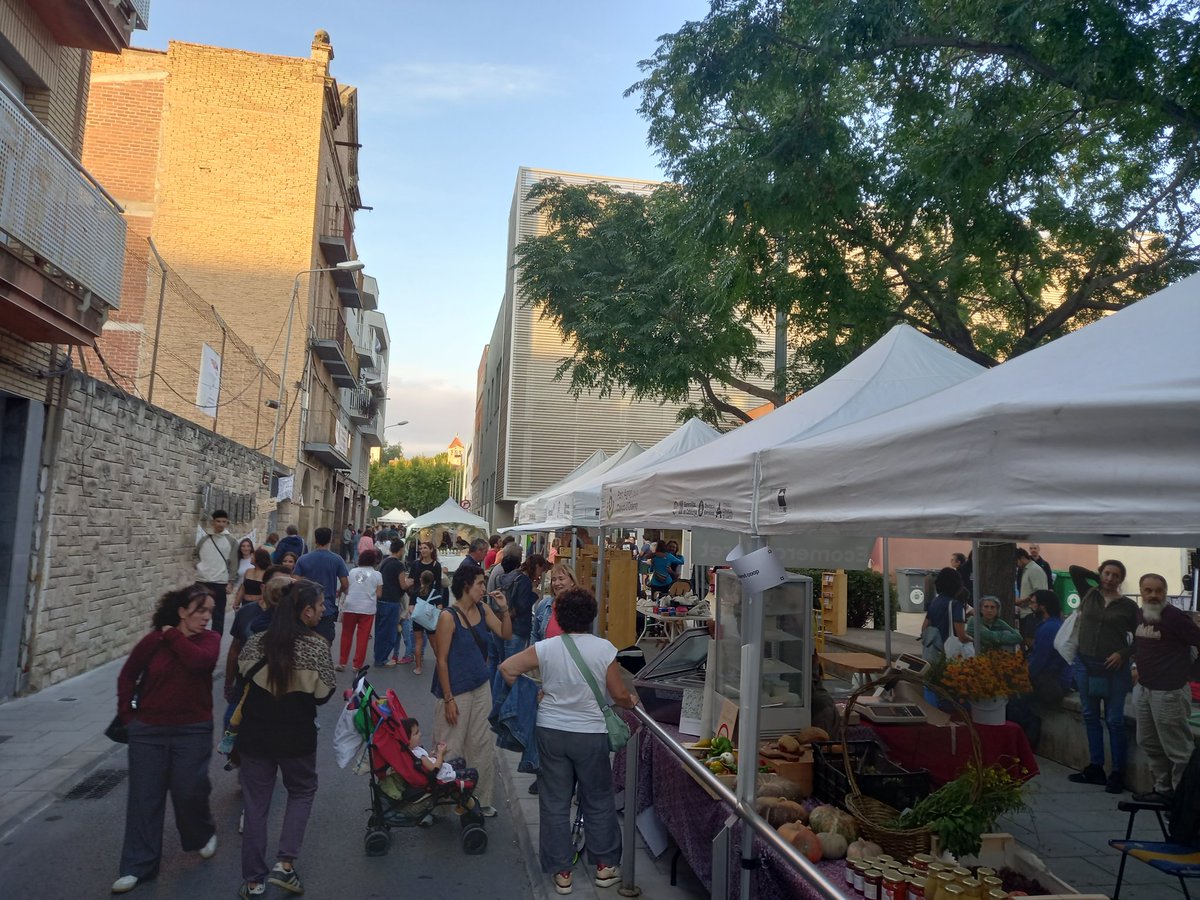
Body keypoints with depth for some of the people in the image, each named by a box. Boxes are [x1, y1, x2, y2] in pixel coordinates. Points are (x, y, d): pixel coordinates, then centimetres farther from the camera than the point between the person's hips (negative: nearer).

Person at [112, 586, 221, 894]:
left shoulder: (210, 639, -5)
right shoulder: (154, 640, -6)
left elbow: (199, 661, -27)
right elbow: (127, 675, 7)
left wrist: (174, 636, -16)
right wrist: (126, 712, 1)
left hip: (193, 731, -1)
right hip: (148, 730, 1)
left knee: (189, 791, 0)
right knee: (144, 797, 5)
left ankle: (203, 834, 32)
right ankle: (139, 865, 17)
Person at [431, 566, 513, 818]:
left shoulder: (483, 609, 2)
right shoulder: (448, 616, -17)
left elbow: (506, 634, 7)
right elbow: (442, 660, -15)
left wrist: (504, 608, -9)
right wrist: (448, 699, -15)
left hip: (481, 687, 7)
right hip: (456, 690, -7)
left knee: (482, 746, 14)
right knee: (451, 749, 3)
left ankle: (481, 799, 27)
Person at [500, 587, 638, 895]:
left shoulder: (546, 648, -7)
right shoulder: (604, 649, -12)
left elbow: (507, 668, -5)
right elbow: (619, 694, -5)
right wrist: (631, 701, 17)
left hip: (551, 731, 1)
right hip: (591, 734, -1)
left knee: (554, 803, 13)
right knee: (598, 801, 17)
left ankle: (561, 872, 21)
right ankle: (604, 865, 27)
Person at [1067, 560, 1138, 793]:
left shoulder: (1128, 606, -2)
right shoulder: (1089, 595, 4)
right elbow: (1074, 570, 1)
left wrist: (1123, 654, -13)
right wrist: (1098, 579, 6)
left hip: (1113, 668, -3)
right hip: (1085, 664, 3)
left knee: (1114, 721, 2)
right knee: (1091, 717, 11)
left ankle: (1117, 773, 11)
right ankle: (1095, 767, 21)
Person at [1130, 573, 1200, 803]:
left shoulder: (1176, 617, -16)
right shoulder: (1139, 615, 7)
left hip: (1169, 692, -8)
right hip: (1143, 689, 8)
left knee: (1178, 749, 0)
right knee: (1148, 743, 17)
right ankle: (1163, 789, 31)